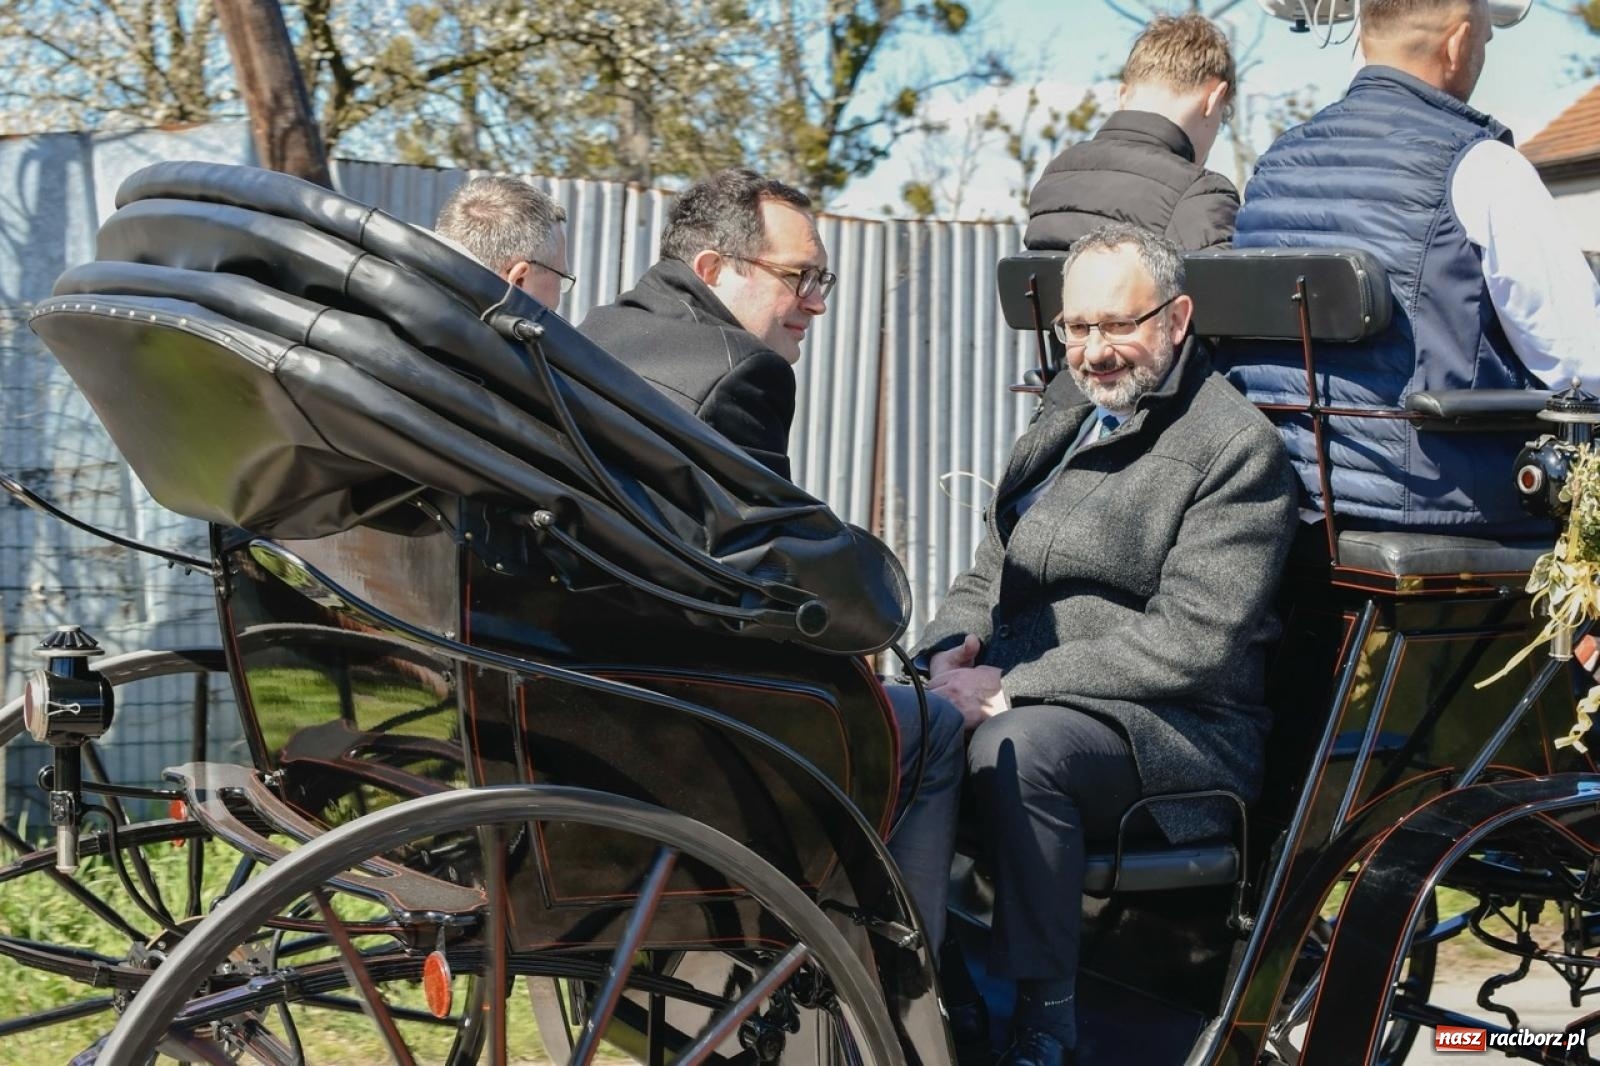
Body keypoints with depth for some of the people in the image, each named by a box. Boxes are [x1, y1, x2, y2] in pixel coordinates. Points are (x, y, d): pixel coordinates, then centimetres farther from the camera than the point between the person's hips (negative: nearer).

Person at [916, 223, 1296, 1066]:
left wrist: (1013, 687, -20)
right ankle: (935, 981, -5)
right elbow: (988, 572, 19)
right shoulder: (1067, 411, 16)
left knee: (1014, 747, -34)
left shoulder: (1237, 447, -9)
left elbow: (1190, 640, -18)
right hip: (1029, 697, 7)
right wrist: (952, 648, -4)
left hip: (1175, 730, -7)